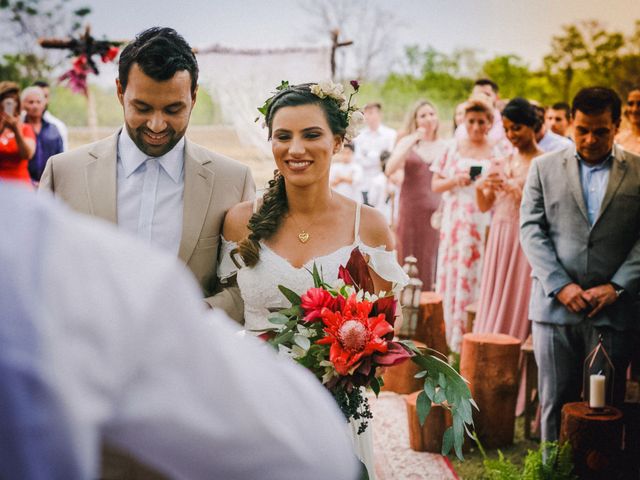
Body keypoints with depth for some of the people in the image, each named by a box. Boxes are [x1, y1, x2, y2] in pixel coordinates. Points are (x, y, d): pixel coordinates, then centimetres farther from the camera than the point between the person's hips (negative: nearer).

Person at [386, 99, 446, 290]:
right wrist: (412, 142, -13)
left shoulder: (444, 147, 9)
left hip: (435, 210, 1)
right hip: (410, 209, -1)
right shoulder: (407, 142, 5)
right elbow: (390, 170, -9)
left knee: (429, 259, 1)